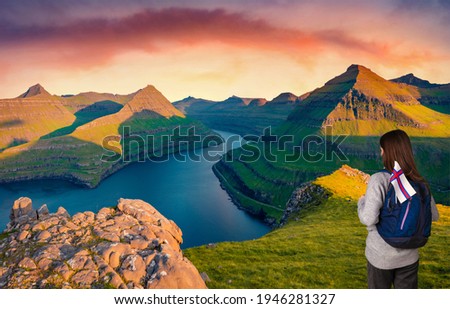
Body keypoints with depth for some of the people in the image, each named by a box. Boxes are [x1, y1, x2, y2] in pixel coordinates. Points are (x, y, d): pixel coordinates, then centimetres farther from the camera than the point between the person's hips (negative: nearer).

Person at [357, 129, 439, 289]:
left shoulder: (379, 180, -22)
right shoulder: (419, 182, -7)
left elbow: (368, 219, -26)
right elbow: (433, 215, 3)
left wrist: (361, 202, -7)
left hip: (381, 255, -3)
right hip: (409, 255, 4)